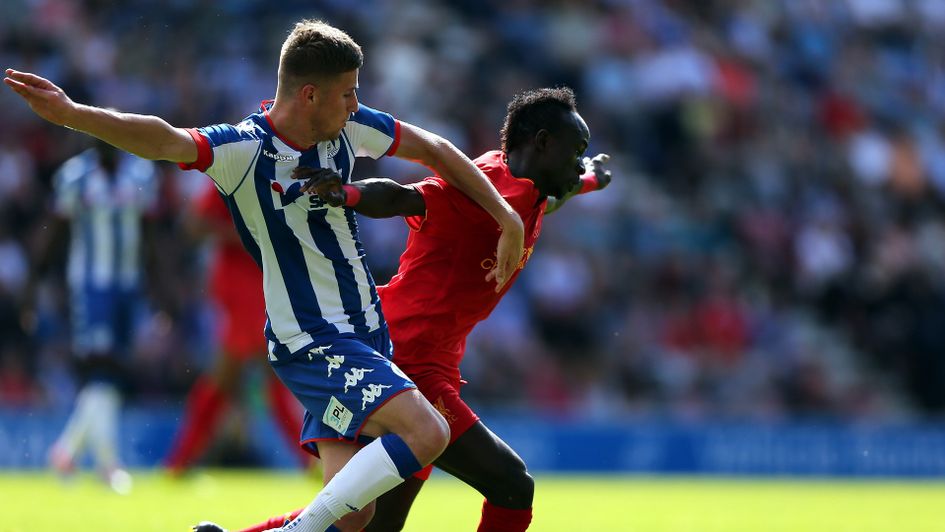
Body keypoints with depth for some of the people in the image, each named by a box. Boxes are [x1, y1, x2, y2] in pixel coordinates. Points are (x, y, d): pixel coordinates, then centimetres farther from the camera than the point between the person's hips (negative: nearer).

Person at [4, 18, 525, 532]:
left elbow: (434, 150, 15)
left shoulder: (349, 127, 1)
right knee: (426, 432, -27)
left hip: (363, 332, 7)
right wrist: (71, 114, -52)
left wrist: (509, 219, 11)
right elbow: (163, 140, -35)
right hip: (311, 342, -7)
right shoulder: (242, 149, -19)